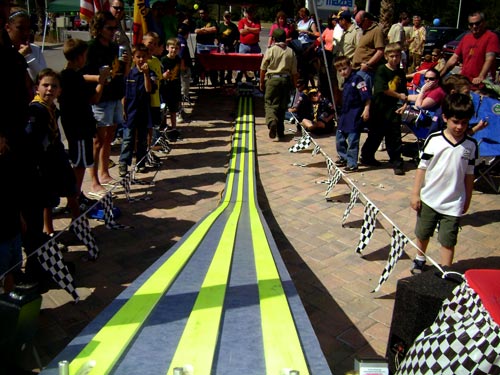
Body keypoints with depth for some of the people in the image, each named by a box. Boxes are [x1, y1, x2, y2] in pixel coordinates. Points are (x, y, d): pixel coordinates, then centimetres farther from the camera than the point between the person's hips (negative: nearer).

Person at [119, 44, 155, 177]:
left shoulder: (150, 73, -1)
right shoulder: (129, 73, 2)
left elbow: (148, 89, -18)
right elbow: (124, 94, 6)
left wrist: (145, 73, -25)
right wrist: (123, 109, 1)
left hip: (144, 111, 1)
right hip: (130, 111, 0)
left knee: (142, 139, 11)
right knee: (128, 139, -2)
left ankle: (141, 163, 22)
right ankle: (123, 164, 1)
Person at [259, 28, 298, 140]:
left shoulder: (270, 50, -3)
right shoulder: (290, 52, 5)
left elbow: (263, 68, 0)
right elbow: (294, 71, 6)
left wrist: (261, 82, 12)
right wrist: (295, 84, 15)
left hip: (272, 79, -3)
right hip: (286, 80, 3)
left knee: (269, 104, -2)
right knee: (282, 105, 11)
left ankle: (272, 121, -32)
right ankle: (280, 131, 15)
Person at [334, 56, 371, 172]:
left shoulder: (357, 79, -13)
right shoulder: (345, 81, 13)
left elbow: (367, 96, -18)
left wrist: (366, 109, -22)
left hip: (355, 115, -9)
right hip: (345, 113, 9)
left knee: (352, 140, -6)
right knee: (340, 137, 17)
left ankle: (352, 164, 1)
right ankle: (343, 158, 34)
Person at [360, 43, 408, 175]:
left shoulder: (400, 73, 9)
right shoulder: (381, 70, -6)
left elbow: (404, 92, 8)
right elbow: (383, 89, -15)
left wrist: (405, 103, -8)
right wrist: (399, 96, -10)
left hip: (393, 109, 4)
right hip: (379, 108, -3)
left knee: (394, 137, 3)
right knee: (375, 135, 9)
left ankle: (397, 162, 9)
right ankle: (366, 157, 27)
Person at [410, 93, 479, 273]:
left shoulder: (471, 145, -5)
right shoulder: (433, 140, -10)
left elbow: (469, 174, 4)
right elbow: (422, 167, -4)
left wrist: (467, 200, 9)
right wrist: (415, 193, -4)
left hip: (453, 203, 0)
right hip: (428, 199, 0)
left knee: (448, 241, 4)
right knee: (422, 234, 18)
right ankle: (420, 259, 43)